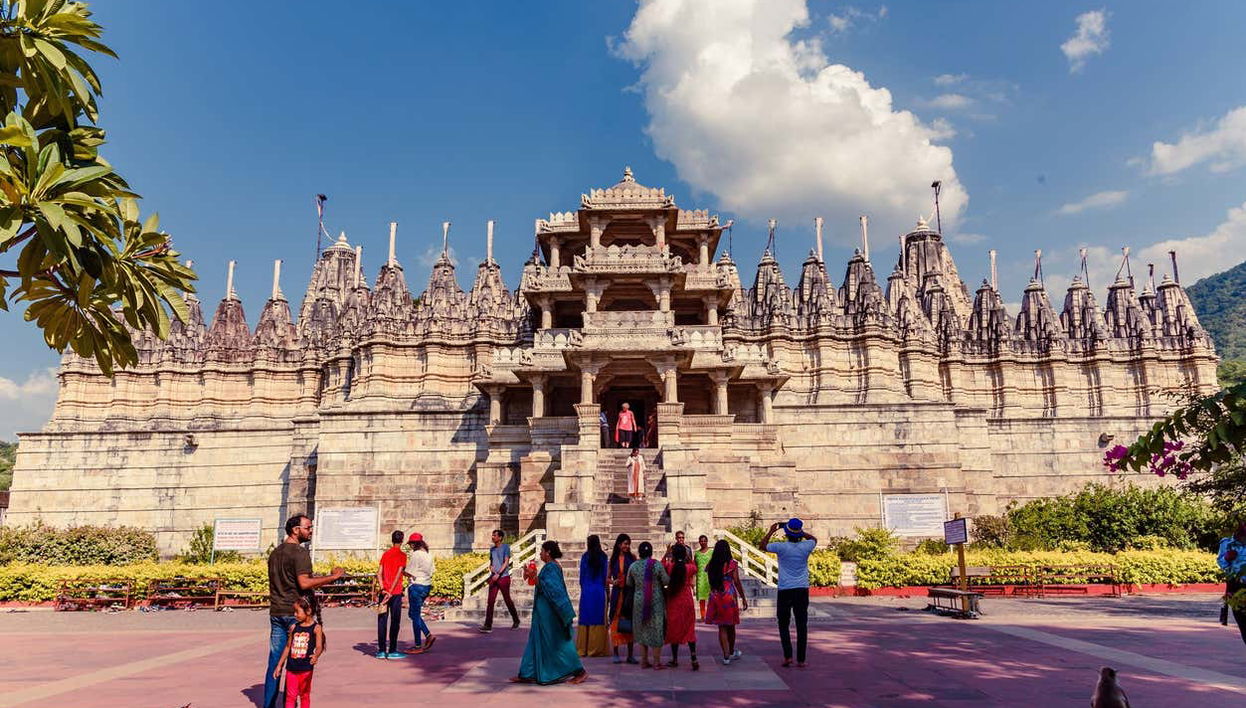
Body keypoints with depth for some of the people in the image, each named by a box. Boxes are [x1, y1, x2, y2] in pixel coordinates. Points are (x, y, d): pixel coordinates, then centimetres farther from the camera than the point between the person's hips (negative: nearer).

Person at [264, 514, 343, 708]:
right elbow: (304, 583, -22)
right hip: (295, 613, -8)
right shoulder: (300, 553, -13)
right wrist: (332, 577, -17)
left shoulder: (275, 553, 14)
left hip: (276, 612, 8)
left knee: (274, 662, 11)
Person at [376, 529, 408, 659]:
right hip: (396, 593, -5)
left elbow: (379, 573, 2)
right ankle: (392, 651, 1)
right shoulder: (402, 555, -5)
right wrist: (391, 591, -16)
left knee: (382, 621, 7)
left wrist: (382, 589, -5)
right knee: (395, 622, 1)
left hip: (384, 592, 5)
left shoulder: (385, 554, 11)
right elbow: (399, 574, -15)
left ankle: (381, 651, 10)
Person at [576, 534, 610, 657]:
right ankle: (596, 648, 4)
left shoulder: (585, 556, -1)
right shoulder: (603, 557, -2)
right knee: (598, 619, 4)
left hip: (586, 590, 1)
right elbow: (605, 575, 1)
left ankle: (583, 648, 9)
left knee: (585, 619, 7)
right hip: (599, 590, -1)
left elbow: (582, 575, 4)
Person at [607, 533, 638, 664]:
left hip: (630, 593, 0)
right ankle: (616, 653, 9)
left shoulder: (632, 558, 3)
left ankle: (631, 654, 10)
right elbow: (607, 578, 10)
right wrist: (613, 582, -9)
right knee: (615, 621, 0)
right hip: (617, 593, 0)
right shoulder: (613, 559, 5)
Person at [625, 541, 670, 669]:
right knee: (656, 629, 5)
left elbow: (629, 584, 8)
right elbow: (666, 581, -7)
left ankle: (644, 661, 17)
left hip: (639, 601, 3)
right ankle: (656, 661, 7)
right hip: (656, 601, -3)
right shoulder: (657, 565, -13)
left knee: (642, 630, 14)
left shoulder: (633, 566, -4)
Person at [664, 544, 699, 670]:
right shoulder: (689, 567, -9)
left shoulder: (669, 566, -11)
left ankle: (675, 659, 18)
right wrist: (689, 556, 11)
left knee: (674, 630, 11)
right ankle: (694, 660, -1)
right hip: (687, 601, 0)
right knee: (689, 630, 7)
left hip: (673, 602, 0)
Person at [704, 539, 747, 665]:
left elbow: (710, 582, 2)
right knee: (731, 626, 15)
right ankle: (732, 652, 31)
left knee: (722, 627, 7)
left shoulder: (711, 565, 1)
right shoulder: (732, 564, -7)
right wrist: (743, 598, 0)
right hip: (729, 596, -2)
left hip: (715, 597, 2)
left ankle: (726, 656, 4)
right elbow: (737, 582, -6)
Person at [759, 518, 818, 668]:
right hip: (802, 590, 2)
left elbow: (762, 545, 7)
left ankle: (787, 655, -1)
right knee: (802, 626, 6)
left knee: (784, 624, 10)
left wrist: (772, 531, 15)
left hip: (785, 590, -2)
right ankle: (801, 659, 6)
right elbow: (814, 539, 22)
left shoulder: (781, 547, -10)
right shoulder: (806, 547, -4)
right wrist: (801, 532, 19)